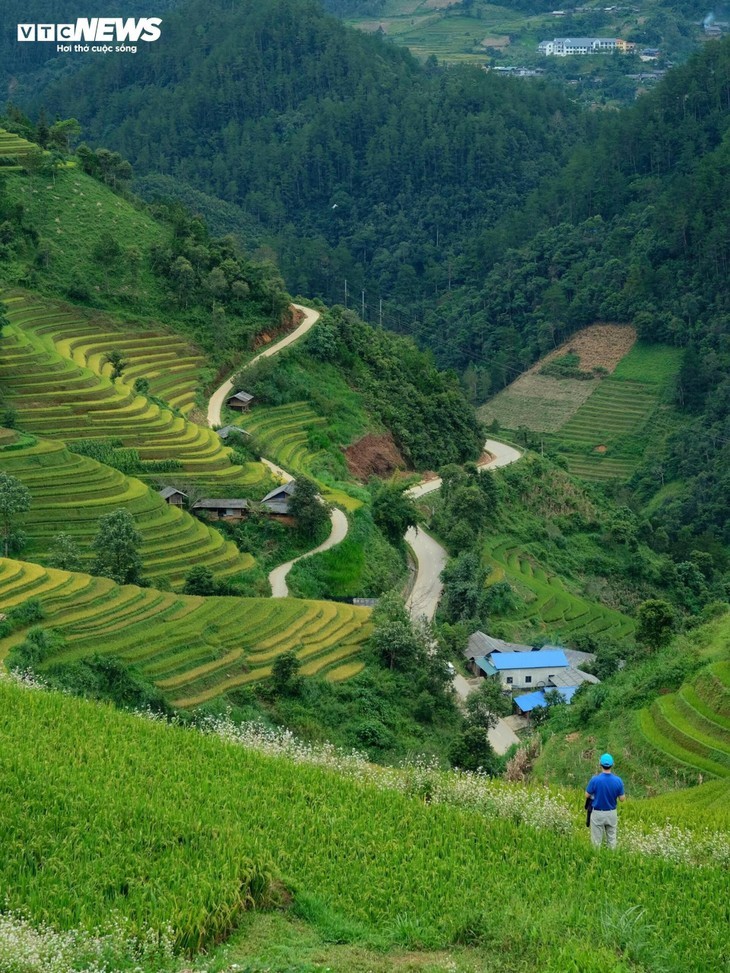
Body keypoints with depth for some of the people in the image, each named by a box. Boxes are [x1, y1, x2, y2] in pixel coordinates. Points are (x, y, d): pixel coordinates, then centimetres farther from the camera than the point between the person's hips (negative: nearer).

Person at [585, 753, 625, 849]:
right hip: (612, 813, 2)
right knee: (611, 839, 16)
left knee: (597, 841, 8)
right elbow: (622, 798, -3)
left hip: (598, 813, -2)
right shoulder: (618, 780, -12)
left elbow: (587, 795, -5)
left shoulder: (595, 780, -19)